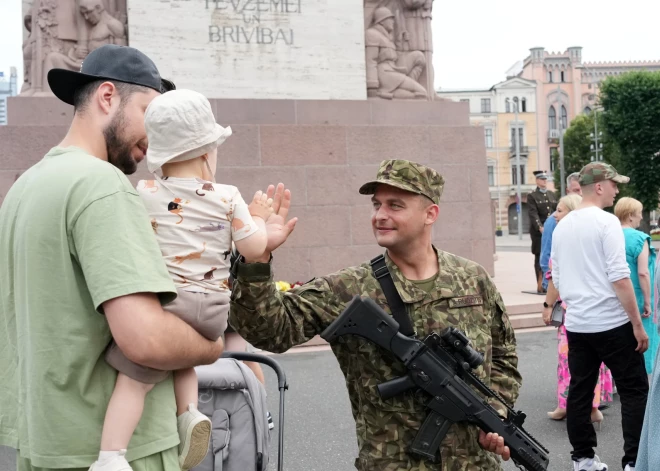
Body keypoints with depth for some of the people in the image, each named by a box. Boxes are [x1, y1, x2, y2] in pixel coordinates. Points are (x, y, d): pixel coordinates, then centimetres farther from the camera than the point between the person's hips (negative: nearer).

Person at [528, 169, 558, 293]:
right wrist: (540, 227, -25)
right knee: (540, 257, -1)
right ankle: (540, 285, 3)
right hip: (538, 232, -5)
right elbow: (533, 214, -13)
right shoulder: (532, 196, -2)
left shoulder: (552, 195, 16)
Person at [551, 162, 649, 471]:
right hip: (611, 322, -6)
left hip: (576, 324, 6)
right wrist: (637, 324, -13)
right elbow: (619, 277, -17)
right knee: (634, 391, 5)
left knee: (580, 391, 12)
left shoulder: (562, 226, 9)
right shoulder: (606, 222, -12)